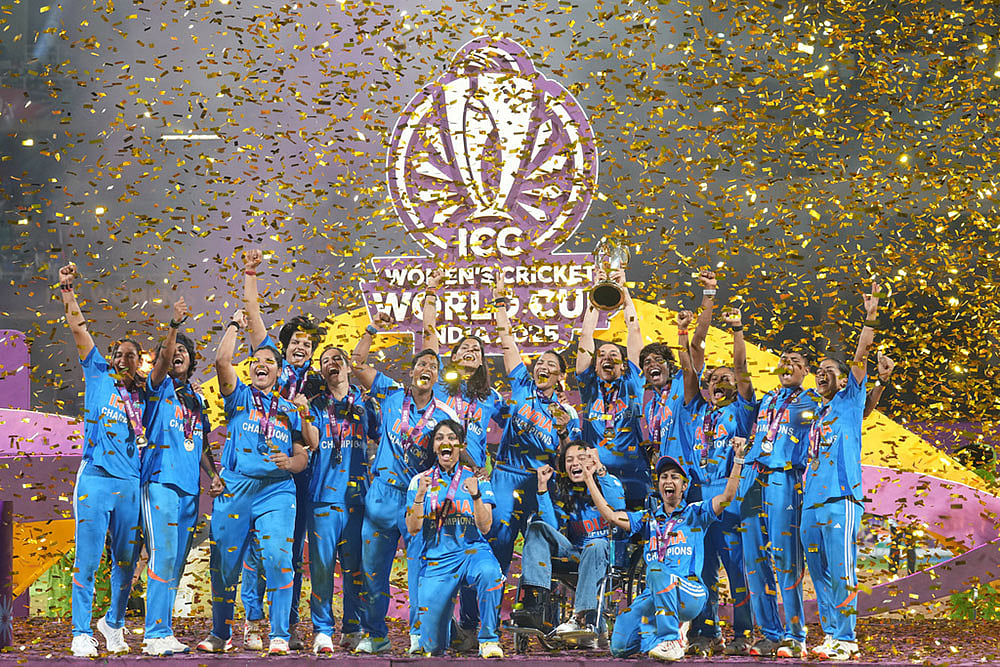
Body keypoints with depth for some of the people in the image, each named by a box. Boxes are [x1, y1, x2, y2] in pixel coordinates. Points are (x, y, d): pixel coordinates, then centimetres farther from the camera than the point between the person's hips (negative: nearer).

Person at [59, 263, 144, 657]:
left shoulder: (143, 395, 15)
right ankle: (82, 633, -1)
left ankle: (114, 623, 28)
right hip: (95, 478, -3)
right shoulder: (98, 376, 7)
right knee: (88, 560, -5)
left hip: (131, 484, 4)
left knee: (125, 563, 9)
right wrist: (68, 295, -6)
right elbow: (80, 332, 2)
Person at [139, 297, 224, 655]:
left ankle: (162, 631, 12)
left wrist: (213, 476, 9)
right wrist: (174, 325, -32)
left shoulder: (196, 399, 20)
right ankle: (156, 634, -12)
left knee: (176, 562, 7)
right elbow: (163, 362, -19)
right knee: (163, 557, -13)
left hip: (189, 488, 7)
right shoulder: (159, 387, 3)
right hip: (160, 481, -7)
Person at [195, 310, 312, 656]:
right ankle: (220, 634, 19)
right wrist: (235, 325, 5)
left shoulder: (290, 410, 19)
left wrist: (291, 461, -7)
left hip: (276, 491, 0)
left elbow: (303, 456, 15)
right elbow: (222, 360, -5)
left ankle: (279, 636, -11)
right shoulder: (239, 396, 12)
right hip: (234, 490, 0)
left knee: (278, 559, -16)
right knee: (224, 565, 3)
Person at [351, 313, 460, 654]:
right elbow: (357, 363, 6)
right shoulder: (392, 393, 6)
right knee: (372, 568, 8)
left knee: (420, 567, -10)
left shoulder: (445, 415, 3)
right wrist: (373, 329, 1)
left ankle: (420, 636, -6)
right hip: (382, 494, 2)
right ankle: (375, 635, 21)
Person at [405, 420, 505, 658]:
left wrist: (476, 495, -19)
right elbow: (412, 529, -1)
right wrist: (420, 495, -16)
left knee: (489, 572, -40)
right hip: (437, 560, 1)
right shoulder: (420, 481, 8)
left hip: (472, 551, -1)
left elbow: (484, 527, -3)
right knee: (431, 645, -7)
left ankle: (488, 639, -21)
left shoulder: (476, 479, 6)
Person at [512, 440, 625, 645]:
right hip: (573, 555, 3)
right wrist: (543, 487, -5)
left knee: (596, 546, -38)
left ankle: (584, 618, -56)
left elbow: (618, 508, -18)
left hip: (604, 554, -3)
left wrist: (600, 470, -22)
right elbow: (553, 527, -2)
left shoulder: (609, 483, 5)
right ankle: (534, 603, -39)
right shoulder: (561, 492, 14)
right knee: (538, 528, -18)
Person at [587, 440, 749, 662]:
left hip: (691, 595, -4)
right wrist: (589, 479, 12)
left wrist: (738, 460, -15)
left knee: (656, 568, -37)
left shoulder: (695, 513, 11)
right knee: (619, 647, -16)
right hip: (653, 596, 4)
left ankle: (672, 640, -28)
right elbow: (611, 515, 13)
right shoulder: (648, 518, 21)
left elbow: (727, 496, -4)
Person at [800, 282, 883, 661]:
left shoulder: (850, 400, 8)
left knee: (841, 571, -9)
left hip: (841, 500, -7)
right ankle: (831, 636, 12)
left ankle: (846, 639, -6)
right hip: (811, 502, 7)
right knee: (820, 573, 7)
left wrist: (871, 317, -10)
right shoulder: (816, 414, 25)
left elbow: (861, 356, -3)